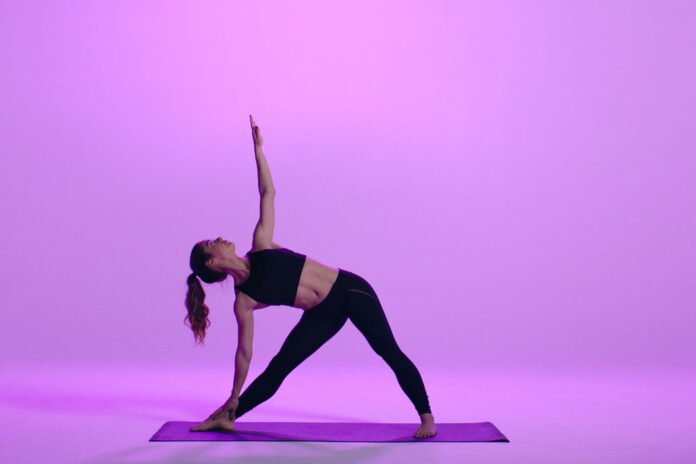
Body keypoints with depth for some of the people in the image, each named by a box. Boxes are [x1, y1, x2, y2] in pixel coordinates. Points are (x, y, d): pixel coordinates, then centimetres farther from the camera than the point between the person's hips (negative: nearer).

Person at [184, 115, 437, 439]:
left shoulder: (261, 246, -2)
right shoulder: (243, 300, -4)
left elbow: (268, 192, 3)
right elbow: (244, 351, 1)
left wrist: (257, 149, 0)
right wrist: (233, 399, 4)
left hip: (349, 289, 0)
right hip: (323, 314, 0)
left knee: (390, 353, -5)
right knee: (277, 369, 0)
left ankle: (427, 417, 6)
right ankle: (227, 418, 17)